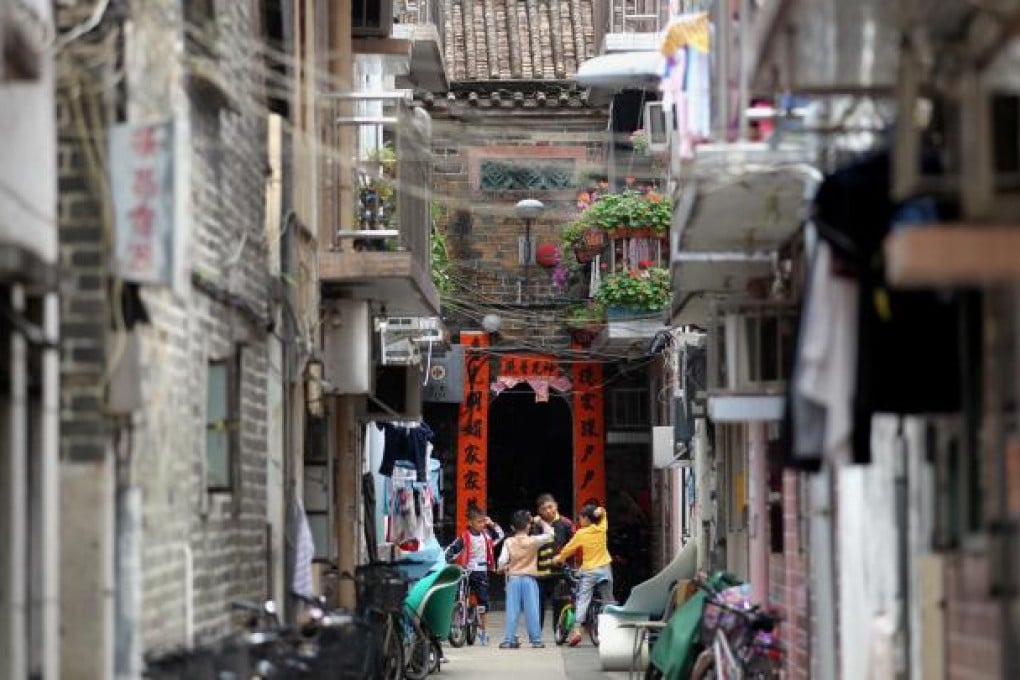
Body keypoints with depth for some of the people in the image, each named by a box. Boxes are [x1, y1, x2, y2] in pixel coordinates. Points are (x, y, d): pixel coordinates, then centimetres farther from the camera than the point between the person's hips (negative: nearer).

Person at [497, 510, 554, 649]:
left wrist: (503, 568, 13)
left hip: (513, 578, 1)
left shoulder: (508, 542, -3)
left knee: (512, 611, 2)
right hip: (529, 579, -1)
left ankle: (509, 640, 1)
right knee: (532, 610, 2)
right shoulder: (534, 541, -5)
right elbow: (550, 534, 4)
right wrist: (541, 522, 12)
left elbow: (502, 560, -8)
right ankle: (536, 640, 3)